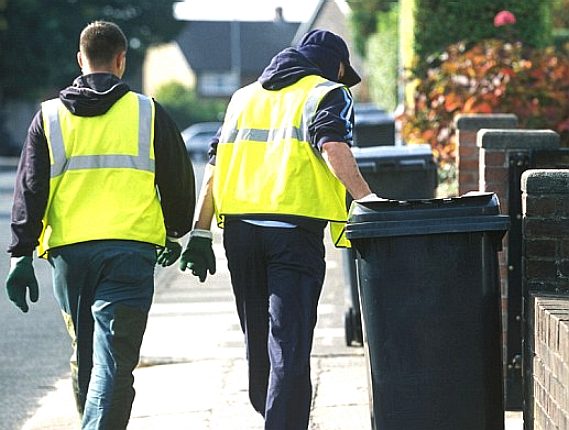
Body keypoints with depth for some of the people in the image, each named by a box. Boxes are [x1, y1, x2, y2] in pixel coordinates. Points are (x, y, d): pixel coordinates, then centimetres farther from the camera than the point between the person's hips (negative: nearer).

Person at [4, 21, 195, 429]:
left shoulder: (49, 116, 8)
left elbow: (29, 190, 3)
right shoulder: (147, 113, 4)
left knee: (84, 357, 18)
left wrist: (21, 255, 3)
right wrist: (174, 235, 27)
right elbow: (179, 182, 11)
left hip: (68, 250, 3)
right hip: (129, 250, -2)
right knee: (114, 361, -9)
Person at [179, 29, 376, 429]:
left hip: (239, 228, 6)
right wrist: (367, 198, -21)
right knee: (290, 345, -8)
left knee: (259, 341, 19)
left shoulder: (245, 96, 24)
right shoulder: (328, 94, 5)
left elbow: (216, 164, 19)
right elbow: (332, 146, -15)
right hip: (295, 228, -6)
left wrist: (201, 232, 17)